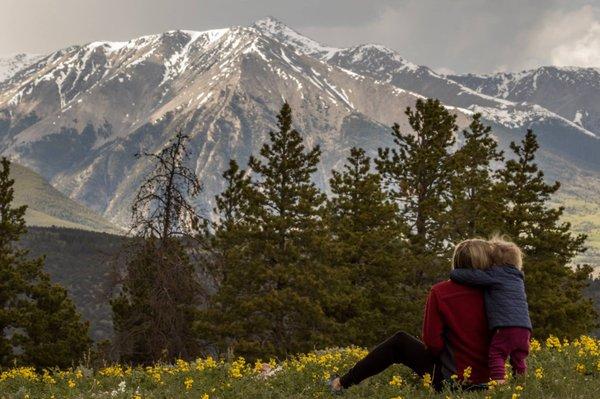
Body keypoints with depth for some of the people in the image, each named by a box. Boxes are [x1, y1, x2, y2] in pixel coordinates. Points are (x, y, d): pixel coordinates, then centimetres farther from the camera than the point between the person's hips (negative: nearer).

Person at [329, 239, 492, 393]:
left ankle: (343, 383, 20)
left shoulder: (440, 292, -10)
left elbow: (432, 341, -11)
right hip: (484, 379, 4)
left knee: (399, 341, 15)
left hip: (452, 378, -4)